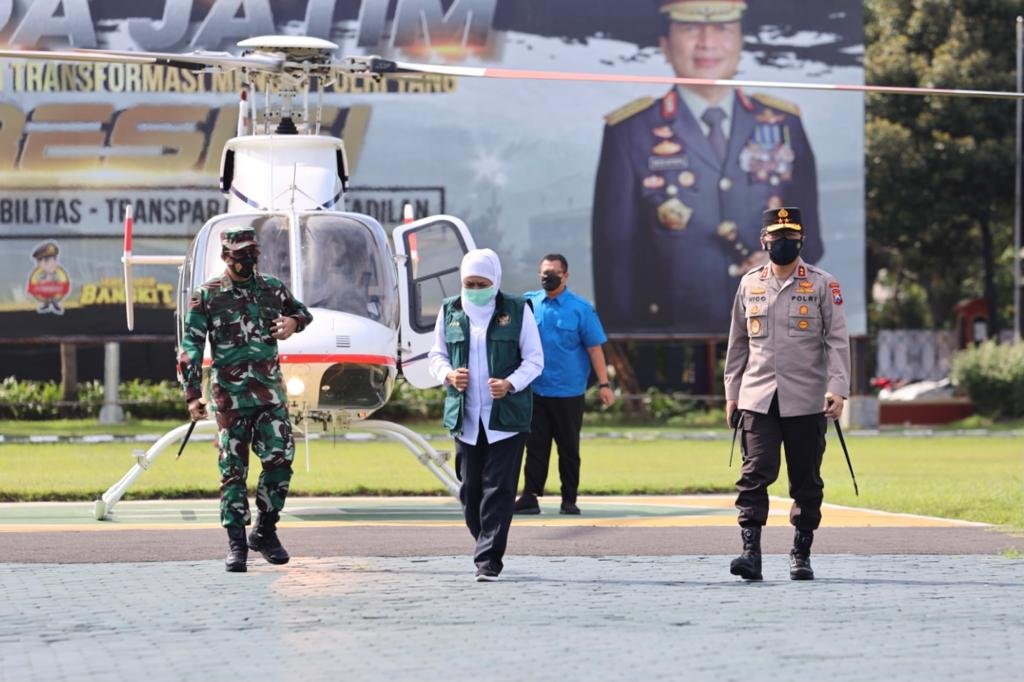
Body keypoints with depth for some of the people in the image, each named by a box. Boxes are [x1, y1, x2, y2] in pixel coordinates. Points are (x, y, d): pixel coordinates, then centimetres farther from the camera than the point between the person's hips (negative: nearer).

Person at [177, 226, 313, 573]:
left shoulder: (273, 289, 10)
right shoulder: (206, 297, 0)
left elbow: (302, 312, 28)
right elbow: (190, 349, -2)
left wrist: (293, 321, 3)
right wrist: (192, 395, -10)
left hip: (270, 392, 2)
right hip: (230, 396, -2)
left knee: (280, 460, -8)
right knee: (233, 470, -1)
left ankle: (265, 531, 9)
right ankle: (237, 543, 5)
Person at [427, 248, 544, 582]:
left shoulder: (517, 311, 1)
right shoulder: (450, 311, 9)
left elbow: (534, 360, 3)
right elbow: (436, 354, 18)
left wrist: (510, 384, -15)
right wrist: (448, 375, -5)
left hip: (506, 416, -3)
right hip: (465, 416, 3)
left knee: (499, 489, -9)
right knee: (470, 488, 5)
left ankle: (488, 560, -10)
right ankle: (487, 549, 21)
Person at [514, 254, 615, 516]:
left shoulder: (581, 309, -2)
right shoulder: (529, 304, 5)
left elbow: (594, 347, -2)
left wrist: (604, 384, -7)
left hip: (568, 393, -2)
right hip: (535, 391, 2)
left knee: (569, 447, 6)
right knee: (535, 445, 1)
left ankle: (569, 499, 13)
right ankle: (530, 497, 3)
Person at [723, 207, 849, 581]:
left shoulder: (822, 284, 1)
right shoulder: (749, 283, 10)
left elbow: (837, 340, -3)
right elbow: (738, 342, 17)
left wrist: (837, 389, -14)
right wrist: (731, 393, 15)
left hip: (805, 400, -2)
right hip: (758, 399, 2)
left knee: (806, 480, 4)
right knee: (755, 473, -11)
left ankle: (801, 554, 14)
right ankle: (751, 551, -15)